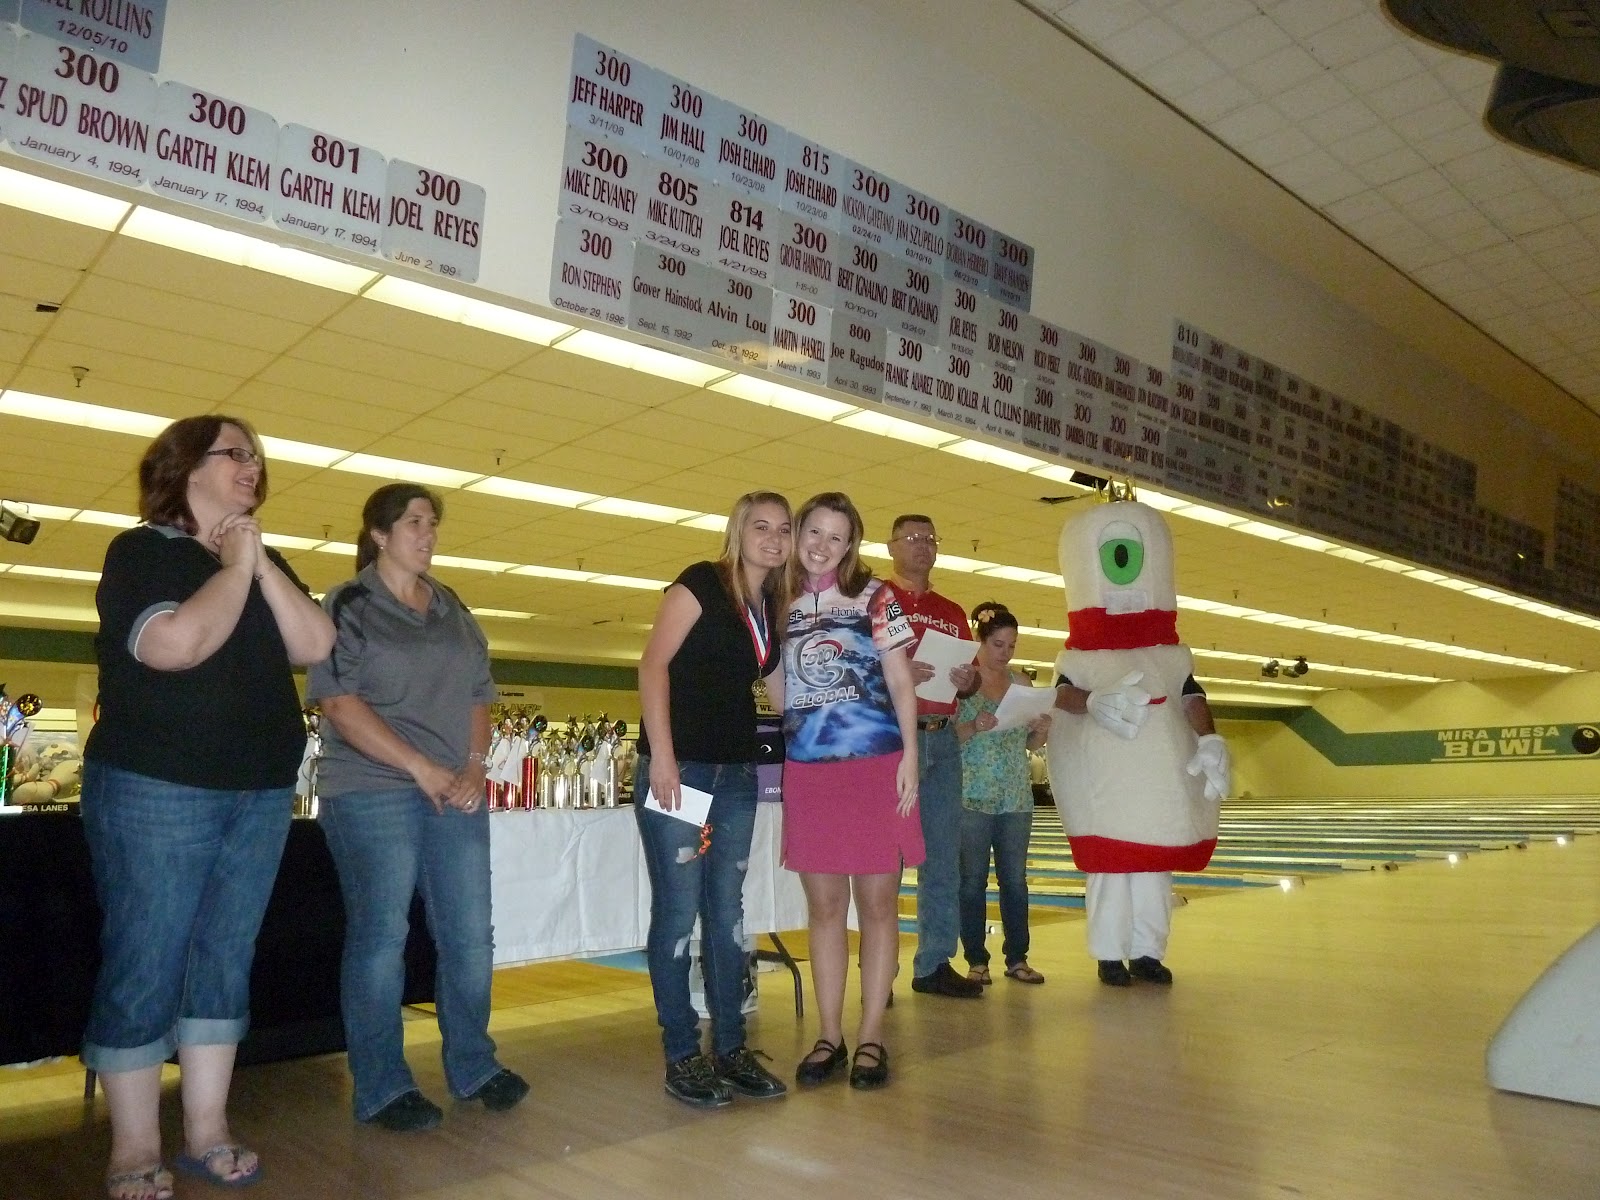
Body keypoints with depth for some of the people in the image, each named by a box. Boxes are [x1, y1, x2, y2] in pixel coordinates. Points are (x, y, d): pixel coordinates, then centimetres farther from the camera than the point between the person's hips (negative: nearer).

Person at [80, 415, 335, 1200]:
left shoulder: (265, 563, 14)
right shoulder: (141, 550, -4)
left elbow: (315, 647, 0)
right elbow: (174, 645, -23)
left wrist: (261, 563, -6)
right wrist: (233, 568, -10)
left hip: (262, 794, 6)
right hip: (154, 791, -6)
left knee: (226, 963, 9)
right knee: (144, 969, 0)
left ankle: (207, 1131, 19)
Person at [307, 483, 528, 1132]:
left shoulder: (453, 610, 16)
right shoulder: (347, 606, -1)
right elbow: (341, 703, -11)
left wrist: (474, 766, -1)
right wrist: (420, 767, -16)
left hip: (456, 795, 5)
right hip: (371, 793, -5)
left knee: (471, 935, 7)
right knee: (380, 938, 0)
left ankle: (472, 1066, 23)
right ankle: (382, 1089, 14)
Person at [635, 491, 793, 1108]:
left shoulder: (775, 607, 13)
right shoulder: (702, 583, -6)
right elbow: (653, 664, -13)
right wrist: (661, 755, -19)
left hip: (738, 774, 7)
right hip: (679, 769, -6)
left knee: (727, 912, 12)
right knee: (678, 912, 0)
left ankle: (731, 1048, 22)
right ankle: (682, 1057, 12)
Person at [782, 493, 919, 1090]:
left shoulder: (874, 596, 1)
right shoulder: (783, 605, 9)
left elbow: (900, 680, -1)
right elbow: (781, 692, 14)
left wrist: (910, 754, -10)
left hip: (874, 765, -3)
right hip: (807, 771, 3)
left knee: (876, 902, 4)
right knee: (824, 905, 9)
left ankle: (871, 1037, 14)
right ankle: (829, 1036, 19)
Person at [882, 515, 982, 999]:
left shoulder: (953, 614, 18)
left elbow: (971, 677, 19)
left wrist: (968, 681, -3)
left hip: (943, 740, 6)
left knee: (943, 858, 8)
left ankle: (935, 964, 17)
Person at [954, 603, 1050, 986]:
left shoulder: (1022, 682, 8)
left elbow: (1030, 745, 12)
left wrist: (1041, 731, -9)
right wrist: (974, 727, -27)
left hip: (1016, 797, 4)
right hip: (972, 797, -4)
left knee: (1015, 879, 9)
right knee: (973, 879, 4)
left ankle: (1017, 957, 19)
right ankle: (976, 960, 14)